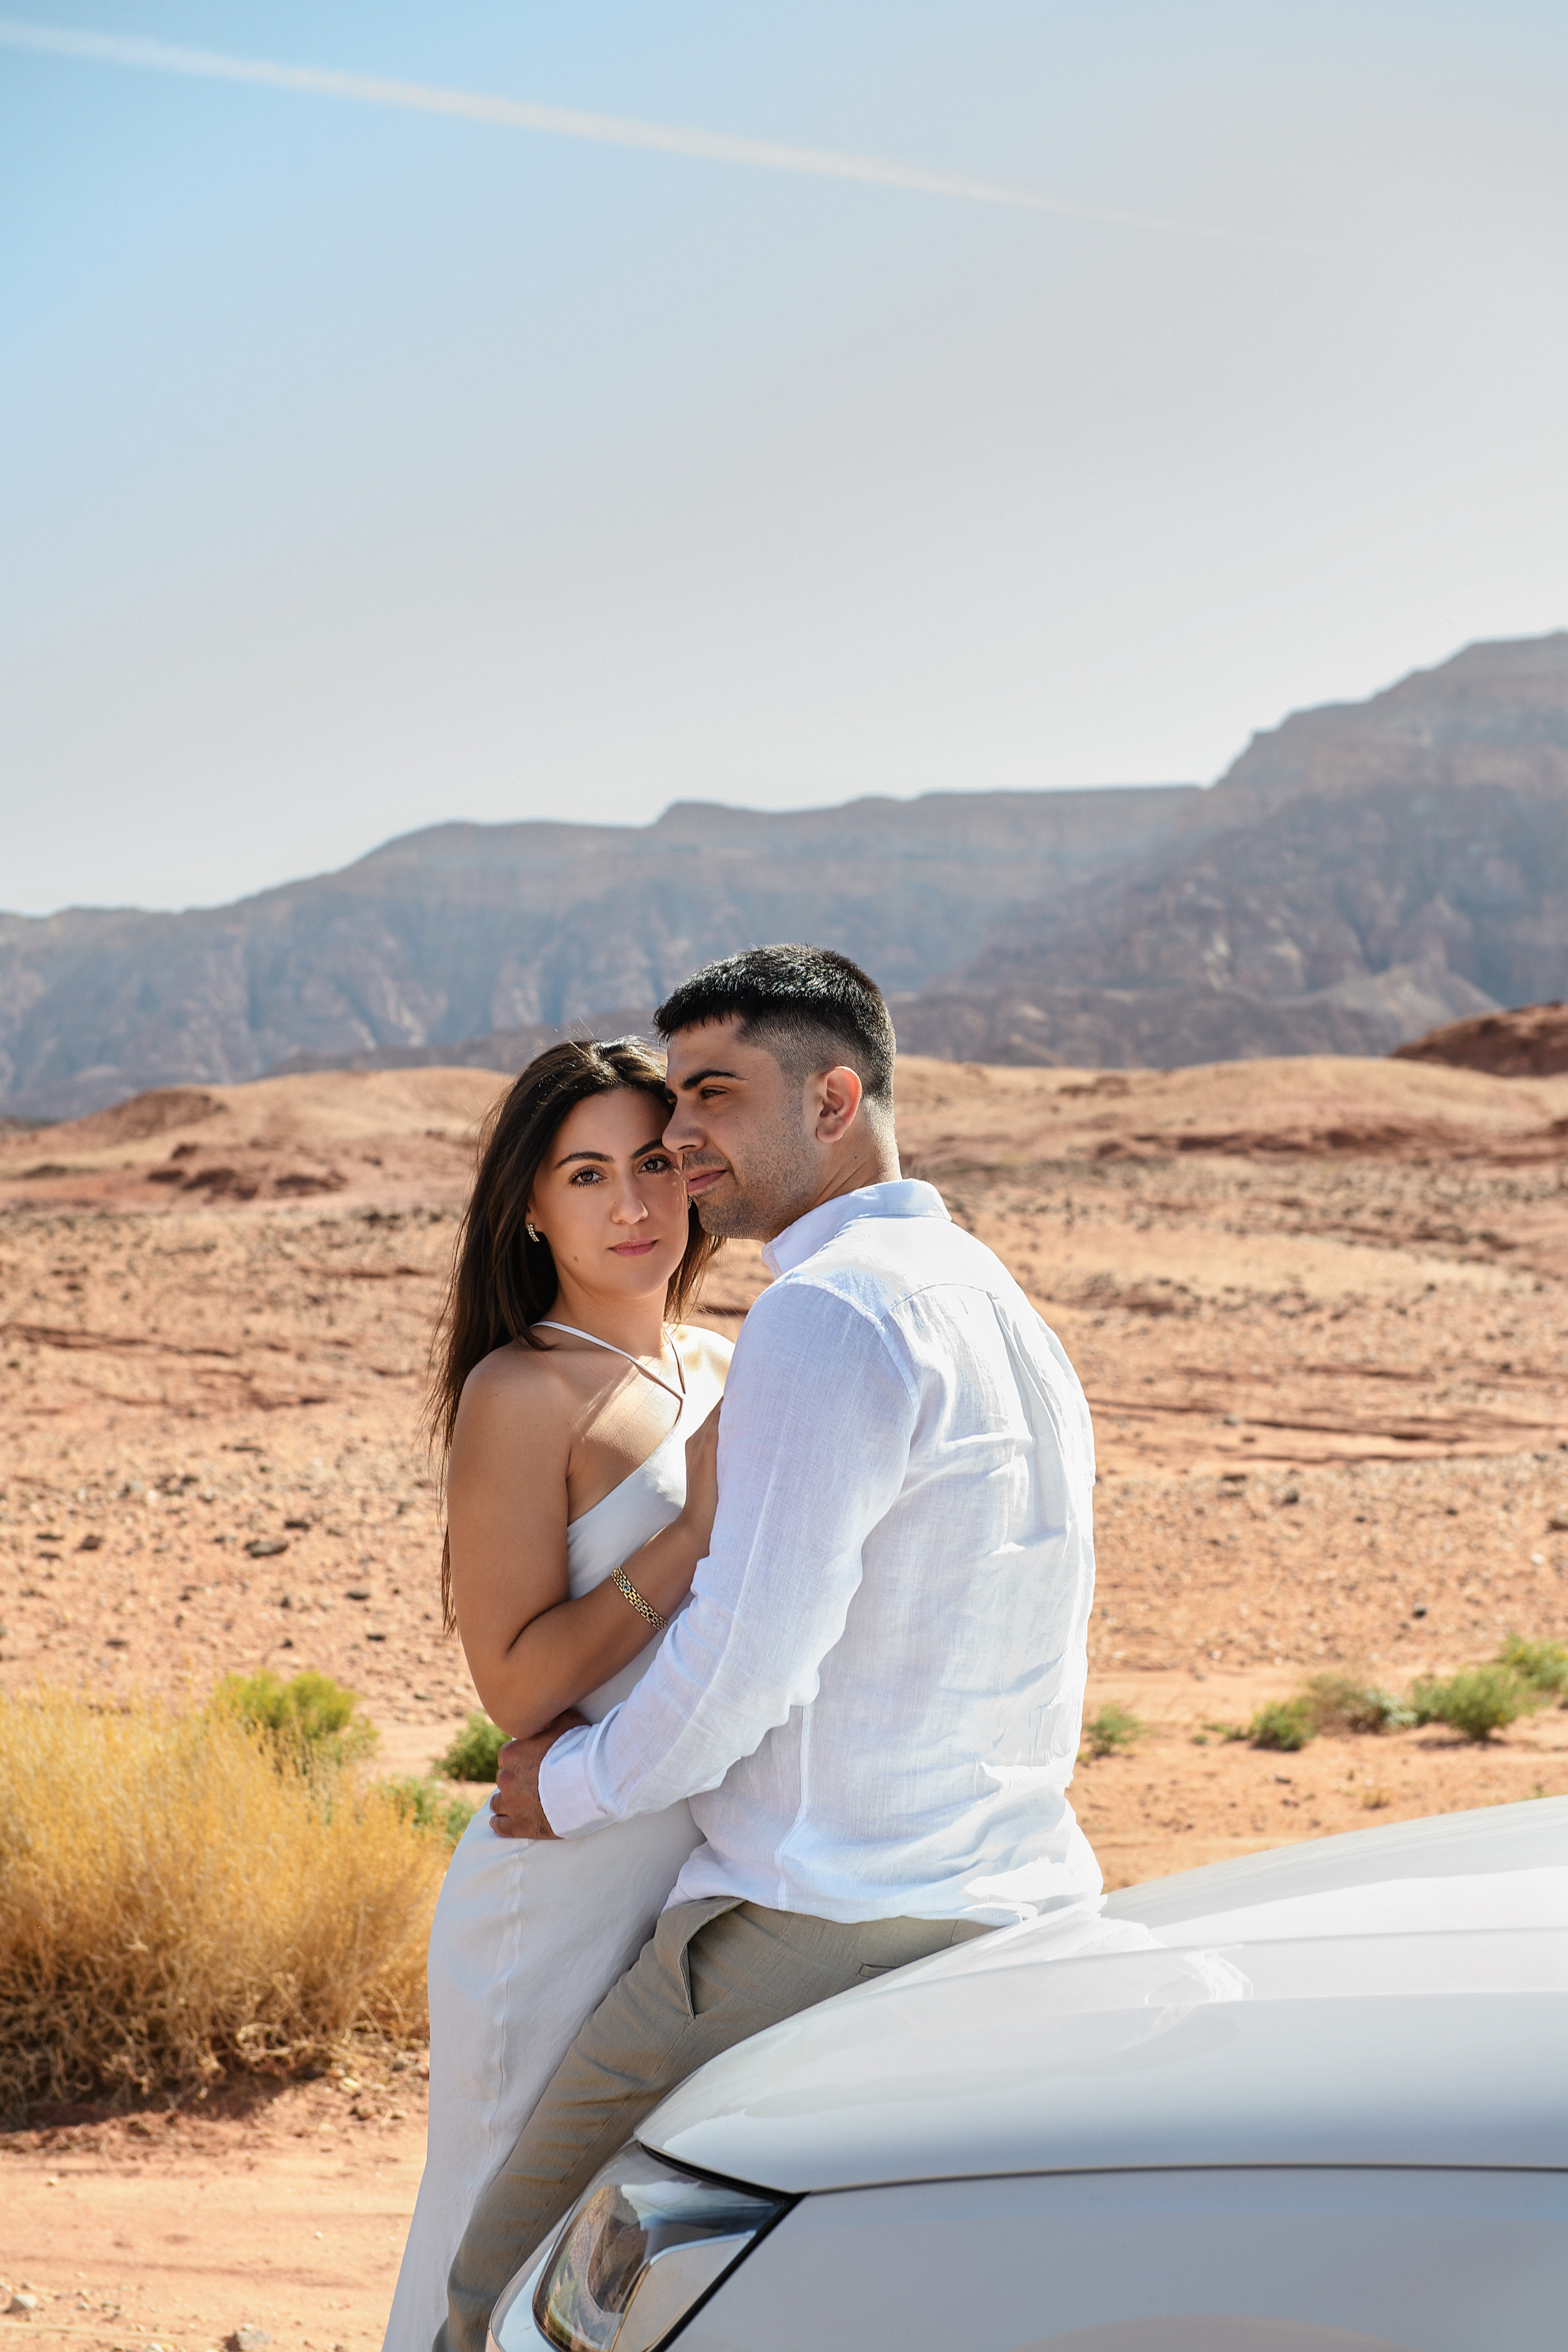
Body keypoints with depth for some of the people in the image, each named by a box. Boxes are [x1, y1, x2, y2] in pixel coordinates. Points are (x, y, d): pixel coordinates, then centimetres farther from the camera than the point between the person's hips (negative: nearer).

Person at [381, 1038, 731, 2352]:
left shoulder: (726, 1370, 10)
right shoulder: (522, 1392, -11)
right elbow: (517, 1681, -17)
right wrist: (700, 1528, -21)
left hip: (728, 1884, 7)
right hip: (570, 1891, -7)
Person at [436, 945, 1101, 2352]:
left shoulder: (831, 1310, -14)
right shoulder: (1008, 1313, 17)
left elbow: (750, 1650, -20)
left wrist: (579, 1787, -3)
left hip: (820, 1934, -9)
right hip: (1021, 1919, 10)